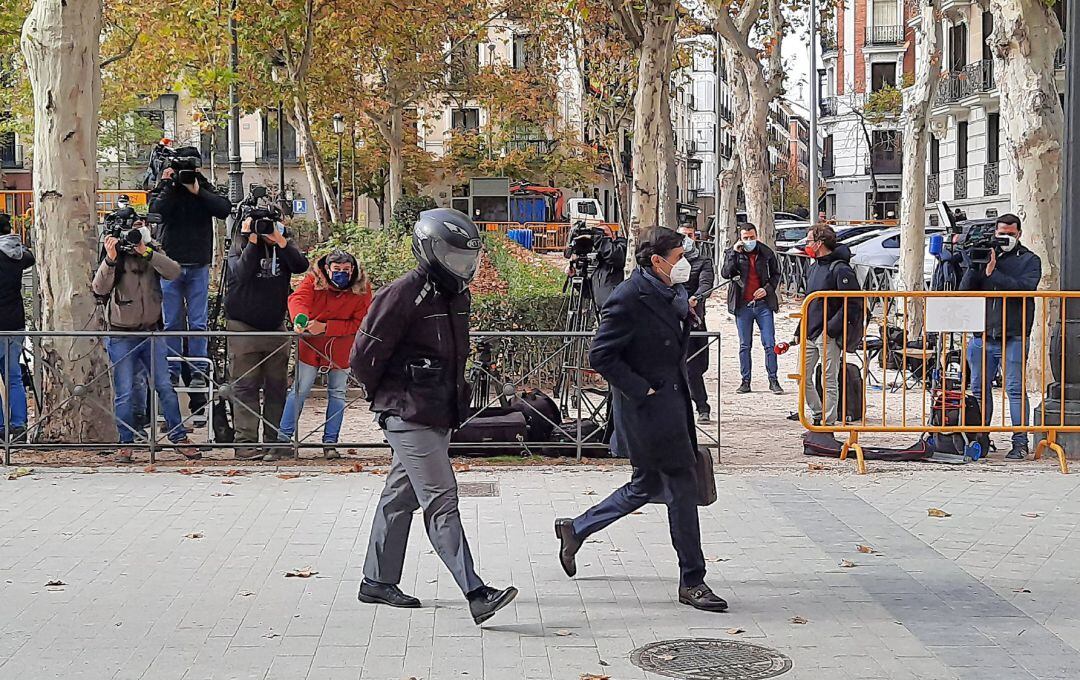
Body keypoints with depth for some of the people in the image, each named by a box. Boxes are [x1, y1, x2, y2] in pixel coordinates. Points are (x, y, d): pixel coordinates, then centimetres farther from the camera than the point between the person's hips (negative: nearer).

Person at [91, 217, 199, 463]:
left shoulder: (154, 253, 6)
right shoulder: (116, 256, -3)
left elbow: (174, 272, -14)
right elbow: (99, 288, -16)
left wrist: (146, 252, -22)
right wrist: (110, 259, -29)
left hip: (151, 332, 2)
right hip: (122, 336, -2)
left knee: (165, 387, 3)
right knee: (125, 393, -1)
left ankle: (179, 438, 12)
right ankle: (125, 443, 9)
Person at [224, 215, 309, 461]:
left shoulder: (285, 244, 6)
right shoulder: (241, 245, -3)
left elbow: (301, 266, -12)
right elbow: (242, 273, -20)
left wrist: (280, 241, -19)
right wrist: (252, 241, -20)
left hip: (276, 327, 4)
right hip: (243, 327, -3)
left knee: (277, 386, 5)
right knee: (246, 386, -4)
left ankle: (274, 441, 10)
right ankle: (245, 442, -3)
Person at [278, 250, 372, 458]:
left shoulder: (362, 289, -15)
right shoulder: (314, 280, -14)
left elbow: (358, 324, -16)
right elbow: (297, 299, -30)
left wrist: (326, 327, -26)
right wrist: (300, 318, -54)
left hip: (341, 348, 1)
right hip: (311, 345, -1)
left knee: (337, 393, 7)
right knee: (300, 390, 1)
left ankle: (330, 442, 18)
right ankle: (284, 437, 10)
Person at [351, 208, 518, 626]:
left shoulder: (457, 296, 10)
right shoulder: (402, 296, -17)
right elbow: (364, 357, -13)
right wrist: (386, 397, 1)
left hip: (439, 415, 9)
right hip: (410, 418, -9)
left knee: (400, 496, 16)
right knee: (441, 501, -11)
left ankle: (378, 582, 27)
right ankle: (476, 595, -14)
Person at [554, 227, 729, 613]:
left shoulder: (674, 292, 8)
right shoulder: (629, 300, -18)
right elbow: (601, 356, -19)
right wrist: (641, 390, -18)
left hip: (672, 400, 10)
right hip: (647, 407, -10)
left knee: (647, 485, 18)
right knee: (682, 486, -4)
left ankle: (575, 530, 34)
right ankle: (691, 581, 7)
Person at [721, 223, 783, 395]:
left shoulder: (766, 252, 3)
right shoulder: (732, 253, 1)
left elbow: (776, 273, 14)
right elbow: (725, 274, -13)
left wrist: (768, 289, -3)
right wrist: (734, 253, -19)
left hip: (764, 304, 0)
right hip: (743, 305, 0)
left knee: (770, 344, -2)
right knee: (745, 346, 6)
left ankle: (773, 380, 5)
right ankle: (745, 381, 12)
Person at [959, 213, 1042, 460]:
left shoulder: (1029, 260, 7)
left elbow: (1025, 288, -12)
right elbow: (965, 290, 8)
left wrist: (993, 273, -17)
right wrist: (974, 267, -7)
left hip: (1013, 336, -4)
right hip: (983, 335, 4)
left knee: (1016, 389, -5)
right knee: (979, 388, 8)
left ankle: (1020, 442, -2)